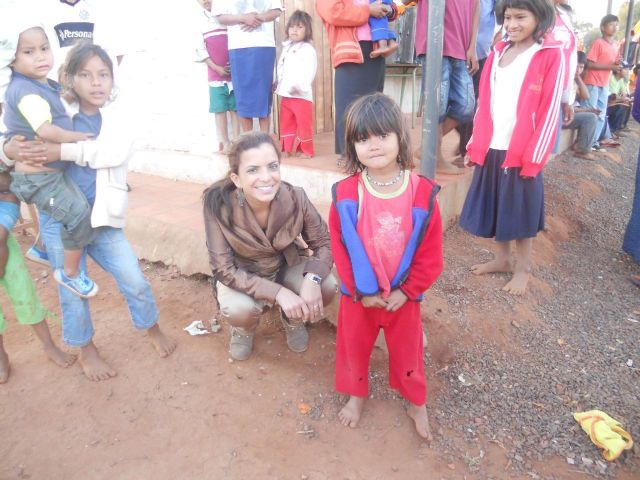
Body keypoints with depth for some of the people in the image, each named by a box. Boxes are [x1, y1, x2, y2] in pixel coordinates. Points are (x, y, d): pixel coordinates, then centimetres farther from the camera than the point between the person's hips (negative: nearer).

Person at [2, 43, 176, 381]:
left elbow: (115, 153, -22)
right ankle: (85, 349, 36)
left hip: (101, 218, 0)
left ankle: (152, 328, 33)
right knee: (73, 291, 12)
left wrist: (62, 151, -30)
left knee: (135, 281, 4)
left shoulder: (119, 122, 0)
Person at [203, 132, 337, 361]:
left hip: (286, 265, 2)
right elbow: (224, 269, -25)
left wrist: (313, 278, -34)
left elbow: (323, 243, -13)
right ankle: (244, 327, 9)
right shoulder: (218, 203, -31)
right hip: (241, 274, -1)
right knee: (239, 309, -31)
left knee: (326, 287, -23)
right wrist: (278, 292, -34)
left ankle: (292, 318, 12)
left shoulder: (294, 198, -26)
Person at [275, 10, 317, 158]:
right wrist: (278, 85, 7)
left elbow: (309, 71, -16)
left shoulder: (308, 49, -5)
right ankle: (286, 149, 21)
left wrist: (300, 85, -29)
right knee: (285, 124, 12)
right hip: (285, 95, 7)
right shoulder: (286, 48, 17)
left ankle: (306, 151, 9)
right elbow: (280, 70, 17)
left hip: (302, 95, -7)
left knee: (304, 125, -2)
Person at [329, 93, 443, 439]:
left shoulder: (423, 192, -16)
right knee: (352, 347, 20)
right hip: (358, 295, 1)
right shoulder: (345, 193, -16)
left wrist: (407, 291, -11)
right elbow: (340, 248, -10)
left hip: (404, 295, 0)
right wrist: (360, 291, -11)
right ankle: (356, 394, 47)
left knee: (407, 351, 19)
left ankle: (416, 402, 44)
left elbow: (430, 252, -10)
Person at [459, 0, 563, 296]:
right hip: (492, 148, 5)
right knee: (497, 207, 14)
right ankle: (503, 258, 31)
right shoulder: (498, 52, 10)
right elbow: (484, 103, 10)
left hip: (523, 151, -5)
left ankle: (523, 268, 21)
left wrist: (534, 156, -13)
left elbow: (549, 110, -9)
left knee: (521, 211, 6)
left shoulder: (551, 55, -5)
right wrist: (475, 144, 7)